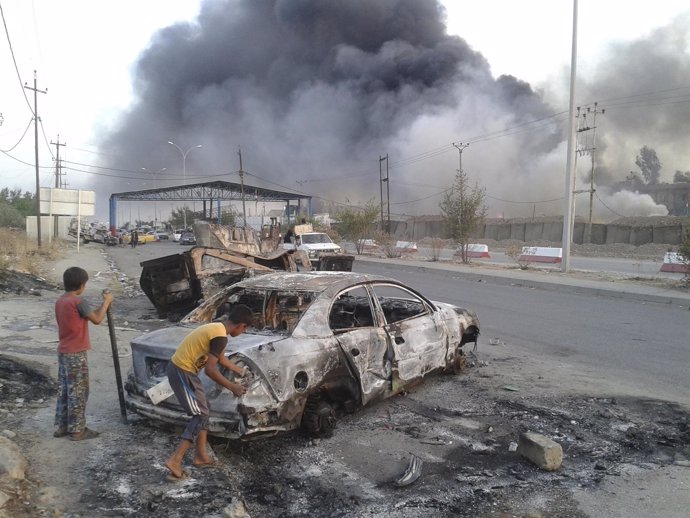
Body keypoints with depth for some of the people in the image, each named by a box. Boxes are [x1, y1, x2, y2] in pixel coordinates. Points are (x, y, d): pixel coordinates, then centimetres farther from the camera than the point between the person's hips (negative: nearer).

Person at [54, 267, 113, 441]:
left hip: (63, 352, 9)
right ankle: (77, 430, 7)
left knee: (64, 390, 15)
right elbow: (97, 319, -10)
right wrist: (106, 302, 0)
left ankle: (61, 427, 23)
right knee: (77, 392, 0)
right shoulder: (78, 302, -19)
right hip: (76, 354, -9)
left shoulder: (60, 301, 8)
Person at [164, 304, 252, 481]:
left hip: (180, 368, 10)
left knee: (203, 411, 16)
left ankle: (201, 456, 23)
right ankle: (175, 460, -4)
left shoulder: (216, 327, 10)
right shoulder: (220, 336, -20)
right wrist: (232, 387, -12)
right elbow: (210, 369, -23)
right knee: (200, 416, -3)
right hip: (182, 372, -10)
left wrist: (240, 371, 34)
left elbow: (220, 358, 24)